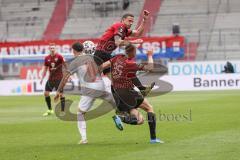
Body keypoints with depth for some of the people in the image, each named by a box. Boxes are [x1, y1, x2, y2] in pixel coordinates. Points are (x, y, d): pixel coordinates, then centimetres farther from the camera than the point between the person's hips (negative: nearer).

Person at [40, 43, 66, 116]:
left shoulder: (59, 56, -9)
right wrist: (42, 78, 10)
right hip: (51, 78, 5)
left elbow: (65, 66, -6)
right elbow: (45, 69, 13)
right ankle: (50, 110, 15)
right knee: (46, 93, 1)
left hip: (59, 78, -5)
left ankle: (63, 111, 1)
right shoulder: (47, 58, 5)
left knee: (61, 94, -6)